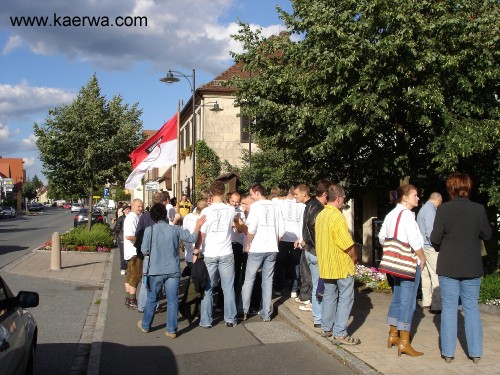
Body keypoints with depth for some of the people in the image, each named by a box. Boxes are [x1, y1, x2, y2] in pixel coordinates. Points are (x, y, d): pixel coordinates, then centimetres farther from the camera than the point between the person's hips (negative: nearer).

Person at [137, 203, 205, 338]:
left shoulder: (149, 230, -8)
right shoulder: (175, 229, -4)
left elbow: (144, 251, -5)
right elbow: (192, 238, 5)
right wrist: (198, 225, 20)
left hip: (155, 271, 0)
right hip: (173, 270, 1)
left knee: (152, 299, 14)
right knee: (172, 301, 6)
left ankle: (145, 325, 30)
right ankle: (172, 330, 10)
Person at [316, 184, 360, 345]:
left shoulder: (320, 215, 6)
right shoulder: (337, 217, -20)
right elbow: (347, 244, -20)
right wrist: (354, 258, -3)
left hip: (325, 264, 8)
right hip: (342, 265, -8)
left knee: (329, 296, 17)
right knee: (345, 298, 0)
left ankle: (326, 328, 24)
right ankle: (340, 334, 1)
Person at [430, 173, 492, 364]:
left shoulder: (444, 209, -12)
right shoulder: (479, 209, -6)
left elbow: (435, 239, -9)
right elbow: (487, 235, 5)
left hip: (448, 267, -2)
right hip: (472, 267, 2)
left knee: (449, 308, 7)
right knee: (471, 308, 12)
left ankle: (448, 352, 12)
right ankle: (476, 352, 18)